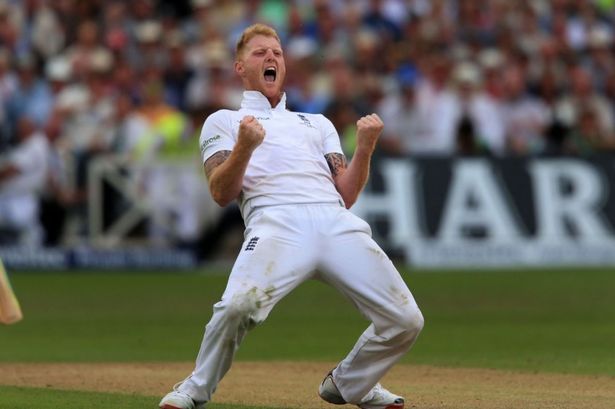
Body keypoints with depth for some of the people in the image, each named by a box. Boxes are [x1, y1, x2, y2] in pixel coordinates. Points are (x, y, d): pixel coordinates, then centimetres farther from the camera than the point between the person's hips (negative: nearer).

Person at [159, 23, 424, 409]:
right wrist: (244, 148, -9)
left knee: (405, 320, -10)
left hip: (337, 223, 4)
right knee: (240, 304, -34)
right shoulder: (224, 121, 25)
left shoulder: (318, 124, 34)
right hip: (277, 221, -4)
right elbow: (222, 193, 8)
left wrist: (365, 148, 7)